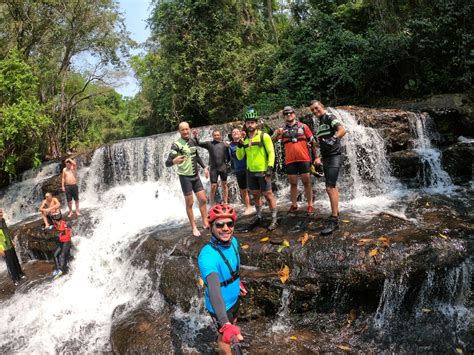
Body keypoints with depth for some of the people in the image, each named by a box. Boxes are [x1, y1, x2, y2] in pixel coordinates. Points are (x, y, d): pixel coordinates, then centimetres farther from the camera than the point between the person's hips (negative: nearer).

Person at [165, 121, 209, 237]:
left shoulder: (192, 141, 4)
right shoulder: (176, 145, -17)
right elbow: (167, 163, -25)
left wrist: (204, 167, 16)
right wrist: (174, 161, -46)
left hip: (195, 176, 6)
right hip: (185, 177, -6)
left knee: (203, 200, 9)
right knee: (190, 203, 3)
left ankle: (205, 222, 25)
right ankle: (194, 227, 15)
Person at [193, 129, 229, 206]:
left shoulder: (224, 144, 8)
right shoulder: (209, 144, 4)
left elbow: (228, 156, 11)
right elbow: (198, 143, -3)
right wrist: (195, 137, -19)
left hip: (223, 167, 2)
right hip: (213, 168, -2)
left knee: (224, 185, 11)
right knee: (213, 186, -2)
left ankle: (226, 203, 21)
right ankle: (212, 205, 7)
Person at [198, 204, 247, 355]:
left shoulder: (233, 241, -15)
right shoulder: (208, 255, -39)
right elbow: (214, 290, -51)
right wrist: (226, 325, -62)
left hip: (234, 298, 6)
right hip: (221, 306, -6)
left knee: (233, 323, 33)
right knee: (226, 334, 19)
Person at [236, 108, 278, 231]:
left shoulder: (264, 136, -7)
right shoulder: (244, 139, 8)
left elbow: (271, 153, -9)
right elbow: (240, 157, 9)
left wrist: (270, 167, -19)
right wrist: (239, 146, -8)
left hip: (263, 171, -5)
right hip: (250, 172, 5)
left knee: (268, 195, -4)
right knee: (256, 195, 15)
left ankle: (274, 220, 4)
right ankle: (258, 216, 30)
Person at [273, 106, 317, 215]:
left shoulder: (303, 127, 5)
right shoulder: (282, 129, 9)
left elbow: (312, 142, 7)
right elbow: (273, 139, -5)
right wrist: (277, 132, -26)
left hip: (304, 159, -2)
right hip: (290, 161, 2)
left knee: (306, 182, 2)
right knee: (293, 184, 8)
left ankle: (310, 205, 8)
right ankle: (294, 205, 17)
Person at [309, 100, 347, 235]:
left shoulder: (329, 117, -9)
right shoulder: (320, 123, 18)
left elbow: (342, 130, -26)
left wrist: (333, 139, -39)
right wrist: (318, 157, 21)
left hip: (334, 157, -9)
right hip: (326, 158, 9)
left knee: (330, 188, -16)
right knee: (332, 187, 15)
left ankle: (334, 220, -15)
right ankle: (335, 212, 26)